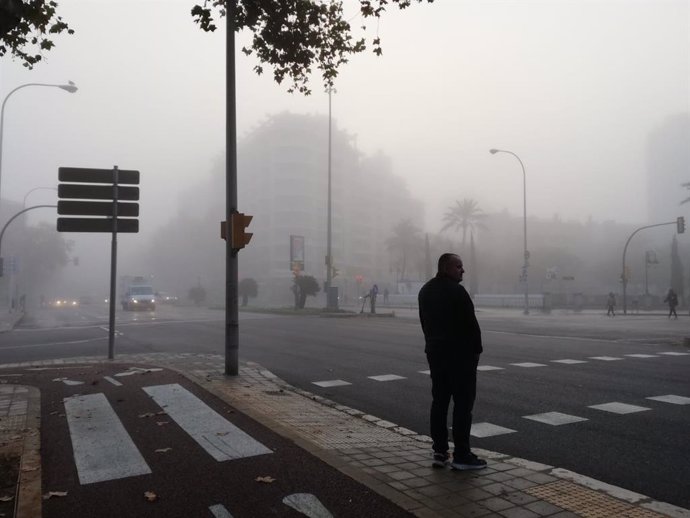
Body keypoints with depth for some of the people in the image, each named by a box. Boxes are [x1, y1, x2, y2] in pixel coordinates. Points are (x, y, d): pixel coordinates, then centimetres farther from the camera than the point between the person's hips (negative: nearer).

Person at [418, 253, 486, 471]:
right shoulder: (456, 291, -16)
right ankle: (461, 455, 0)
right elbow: (471, 324, -16)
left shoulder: (425, 290, 11)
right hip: (461, 353, -8)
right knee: (463, 403, -3)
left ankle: (439, 451, 14)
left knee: (439, 401, 11)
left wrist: (433, 343, 14)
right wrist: (476, 349, -5)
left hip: (435, 352, 8)